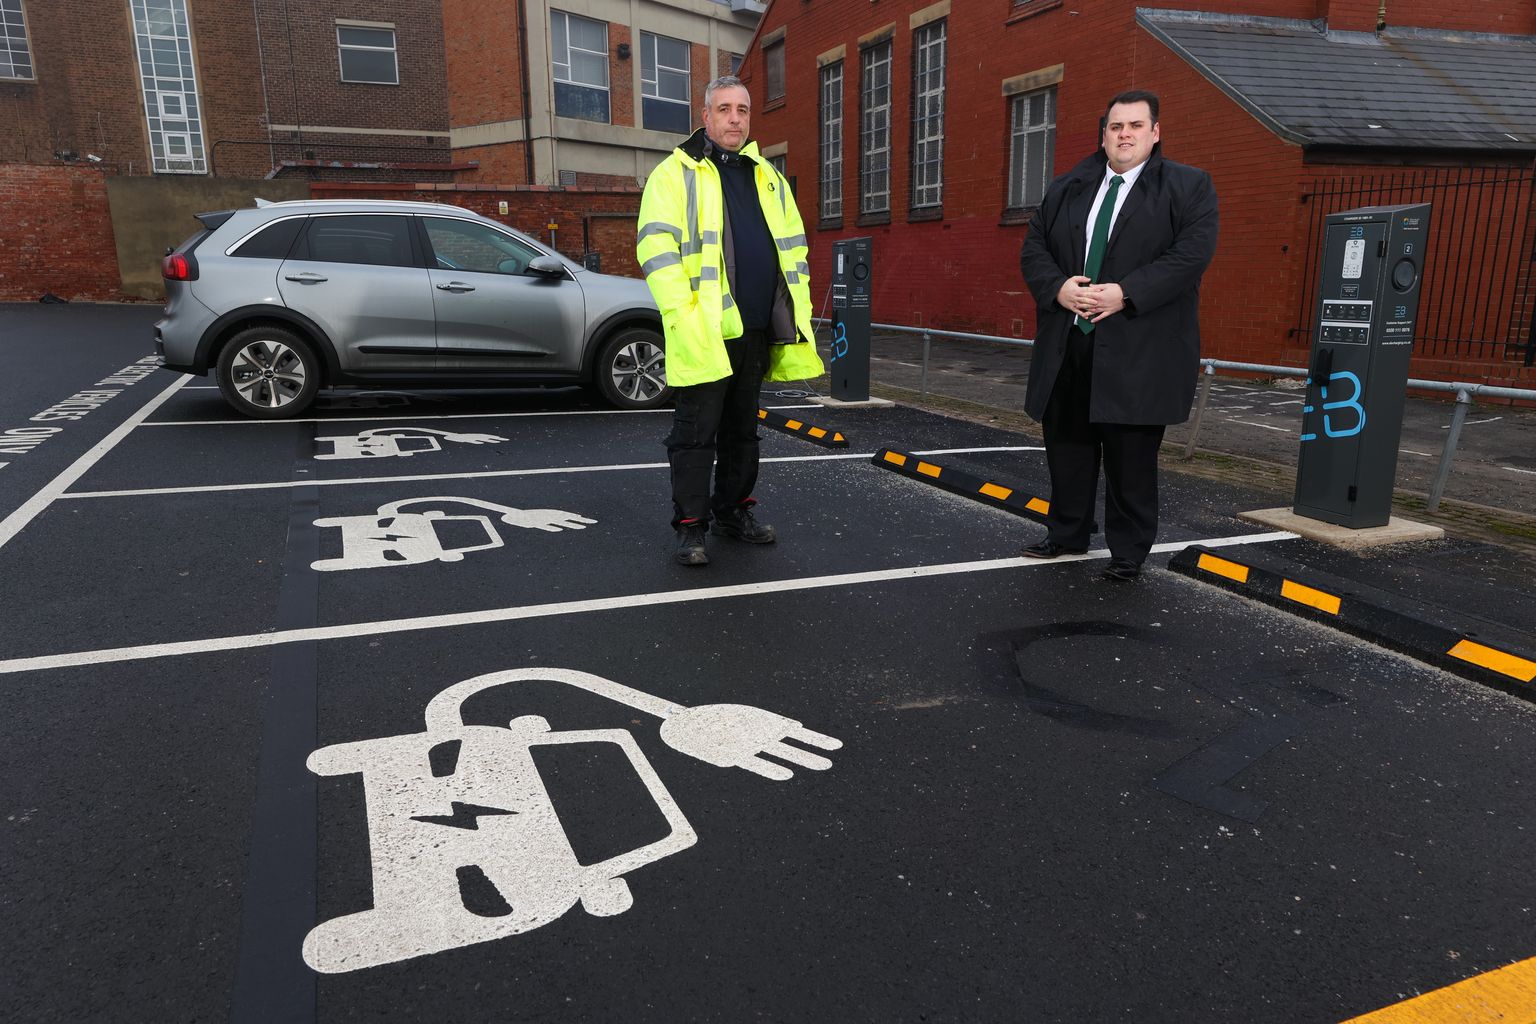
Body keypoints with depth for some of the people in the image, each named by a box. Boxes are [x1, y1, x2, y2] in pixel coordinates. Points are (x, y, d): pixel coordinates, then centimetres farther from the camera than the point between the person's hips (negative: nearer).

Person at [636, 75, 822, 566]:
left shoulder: (768, 177, 18)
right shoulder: (676, 173, -1)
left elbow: (793, 245, 22)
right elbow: (655, 247, -10)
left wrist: (797, 307, 12)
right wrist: (682, 314, -19)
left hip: (756, 328, 6)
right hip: (704, 332, -6)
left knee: (742, 429, 15)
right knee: (696, 433, -2)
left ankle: (732, 511, 28)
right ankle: (690, 526, 6)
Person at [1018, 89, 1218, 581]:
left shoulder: (1189, 187, 2)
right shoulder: (1066, 188, 15)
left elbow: (1192, 254, -10)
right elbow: (1034, 248, 11)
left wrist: (1125, 293, -19)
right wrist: (1058, 287, -9)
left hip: (1138, 351, -4)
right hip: (1067, 346, 4)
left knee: (1131, 457, 1)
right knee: (1067, 445, 12)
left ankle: (1128, 551, 15)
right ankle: (1067, 534, 28)